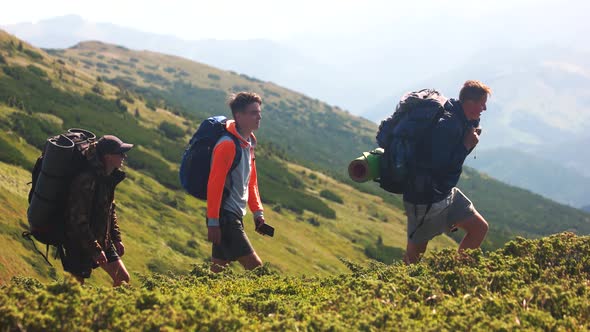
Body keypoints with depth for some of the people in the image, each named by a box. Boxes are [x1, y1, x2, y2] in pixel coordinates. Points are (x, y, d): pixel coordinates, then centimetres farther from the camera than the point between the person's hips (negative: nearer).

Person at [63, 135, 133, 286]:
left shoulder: (108, 177, 3)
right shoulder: (87, 180, -26)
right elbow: (78, 220, -25)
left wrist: (116, 238, 13)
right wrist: (94, 249, -22)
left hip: (102, 241, 9)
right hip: (80, 243, -9)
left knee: (123, 278, 8)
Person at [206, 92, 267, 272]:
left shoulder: (248, 143, 14)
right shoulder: (228, 144, -16)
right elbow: (215, 184, -20)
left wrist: (257, 212, 16)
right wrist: (212, 222, -21)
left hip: (235, 216, 10)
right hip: (225, 217, -10)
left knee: (218, 270, 12)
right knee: (256, 267, -11)